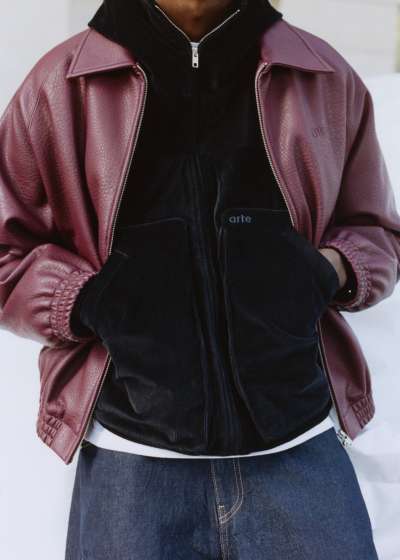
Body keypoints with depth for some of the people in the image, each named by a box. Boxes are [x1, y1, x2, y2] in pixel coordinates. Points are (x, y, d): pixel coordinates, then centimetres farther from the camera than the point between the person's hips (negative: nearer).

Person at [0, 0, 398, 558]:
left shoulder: (327, 78, 5)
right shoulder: (59, 85, 1)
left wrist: (327, 273, -7)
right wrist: (91, 300, -13)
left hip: (300, 446, 2)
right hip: (131, 456, 0)